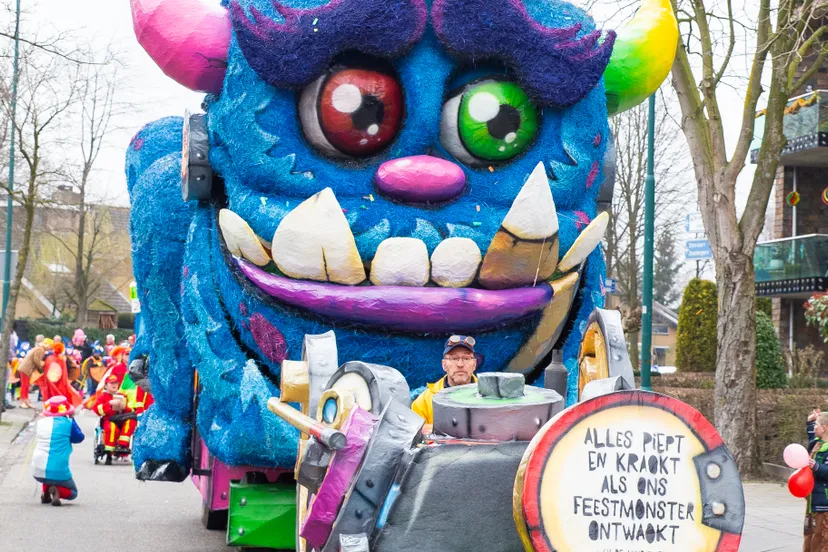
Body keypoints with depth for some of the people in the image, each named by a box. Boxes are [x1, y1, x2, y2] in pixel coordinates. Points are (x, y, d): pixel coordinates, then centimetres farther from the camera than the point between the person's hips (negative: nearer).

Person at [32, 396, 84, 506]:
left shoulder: (41, 422, 4)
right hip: (57, 472, -5)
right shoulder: (68, 423, -7)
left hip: (37, 472, 5)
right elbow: (79, 438, 8)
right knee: (73, 493, 19)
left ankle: (45, 493, 16)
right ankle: (57, 491, -13)